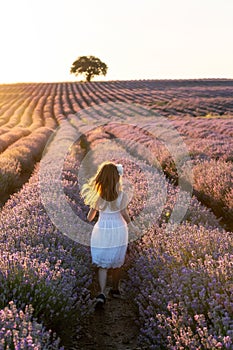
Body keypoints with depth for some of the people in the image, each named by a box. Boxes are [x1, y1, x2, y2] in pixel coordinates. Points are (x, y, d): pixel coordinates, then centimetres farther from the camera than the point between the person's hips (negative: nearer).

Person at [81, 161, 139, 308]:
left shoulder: (97, 194, -9)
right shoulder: (121, 195, -14)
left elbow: (91, 214, 1)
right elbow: (125, 214, -9)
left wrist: (89, 219, 24)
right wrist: (132, 226, 9)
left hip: (102, 230, 0)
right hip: (118, 230, 0)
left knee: (103, 265, 8)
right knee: (117, 263, 18)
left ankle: (102, 293, -8)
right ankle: (115, 289, 34)